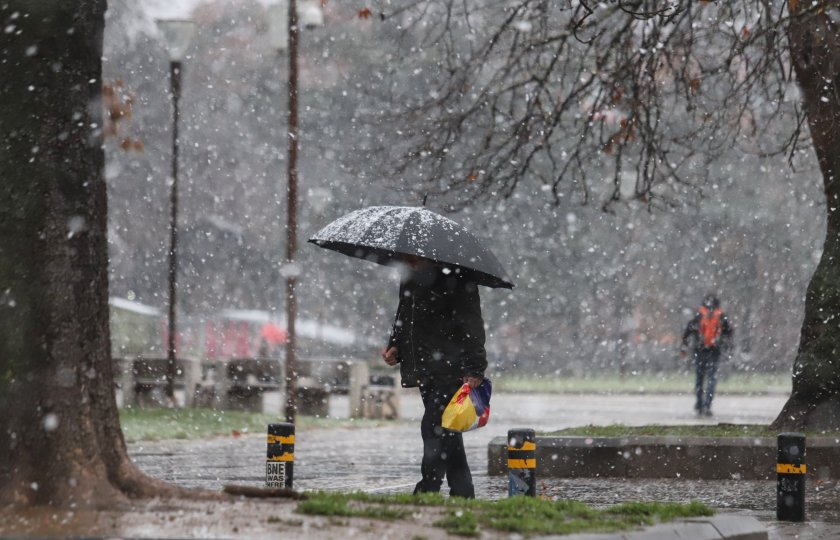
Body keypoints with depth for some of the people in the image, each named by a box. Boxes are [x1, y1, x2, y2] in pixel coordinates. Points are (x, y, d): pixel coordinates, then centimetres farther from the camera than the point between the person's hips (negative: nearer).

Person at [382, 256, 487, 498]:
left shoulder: (456, 280, -8)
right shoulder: (409, 281, 15)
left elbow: (471, 326, -11)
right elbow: (402, 320, 29)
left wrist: (474, 369, -18)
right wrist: (394, 346, 11)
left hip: (449, 372, -8)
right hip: (424, 373, 8)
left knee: (434, 428, -15)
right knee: (447, 434, 11)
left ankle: (426, 492, -15)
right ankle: (462, 494, 16)